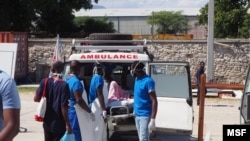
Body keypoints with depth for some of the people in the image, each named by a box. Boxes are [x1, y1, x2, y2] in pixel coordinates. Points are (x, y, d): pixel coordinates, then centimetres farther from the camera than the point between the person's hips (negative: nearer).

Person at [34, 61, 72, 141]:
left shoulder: (45, 82, -2)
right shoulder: (63, 85, -16)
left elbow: (36, 98, 0)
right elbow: (63, 107, -17)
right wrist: (67, 124, -11)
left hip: (47, 122, 5)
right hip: (59, 124, -5)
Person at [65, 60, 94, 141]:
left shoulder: (67, 79, 8)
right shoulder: (76, 81, -20)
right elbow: (79, 100, -25)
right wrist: (90, 112, -20)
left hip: (68, 112, 9)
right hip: (74, 113, -9)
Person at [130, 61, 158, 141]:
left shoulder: (148, 81, -18)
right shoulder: (137, 79, 8)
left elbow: (154, 101, -20)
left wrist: (153, 120, -24)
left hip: (145, 116, -9)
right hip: (137, 115, 9)